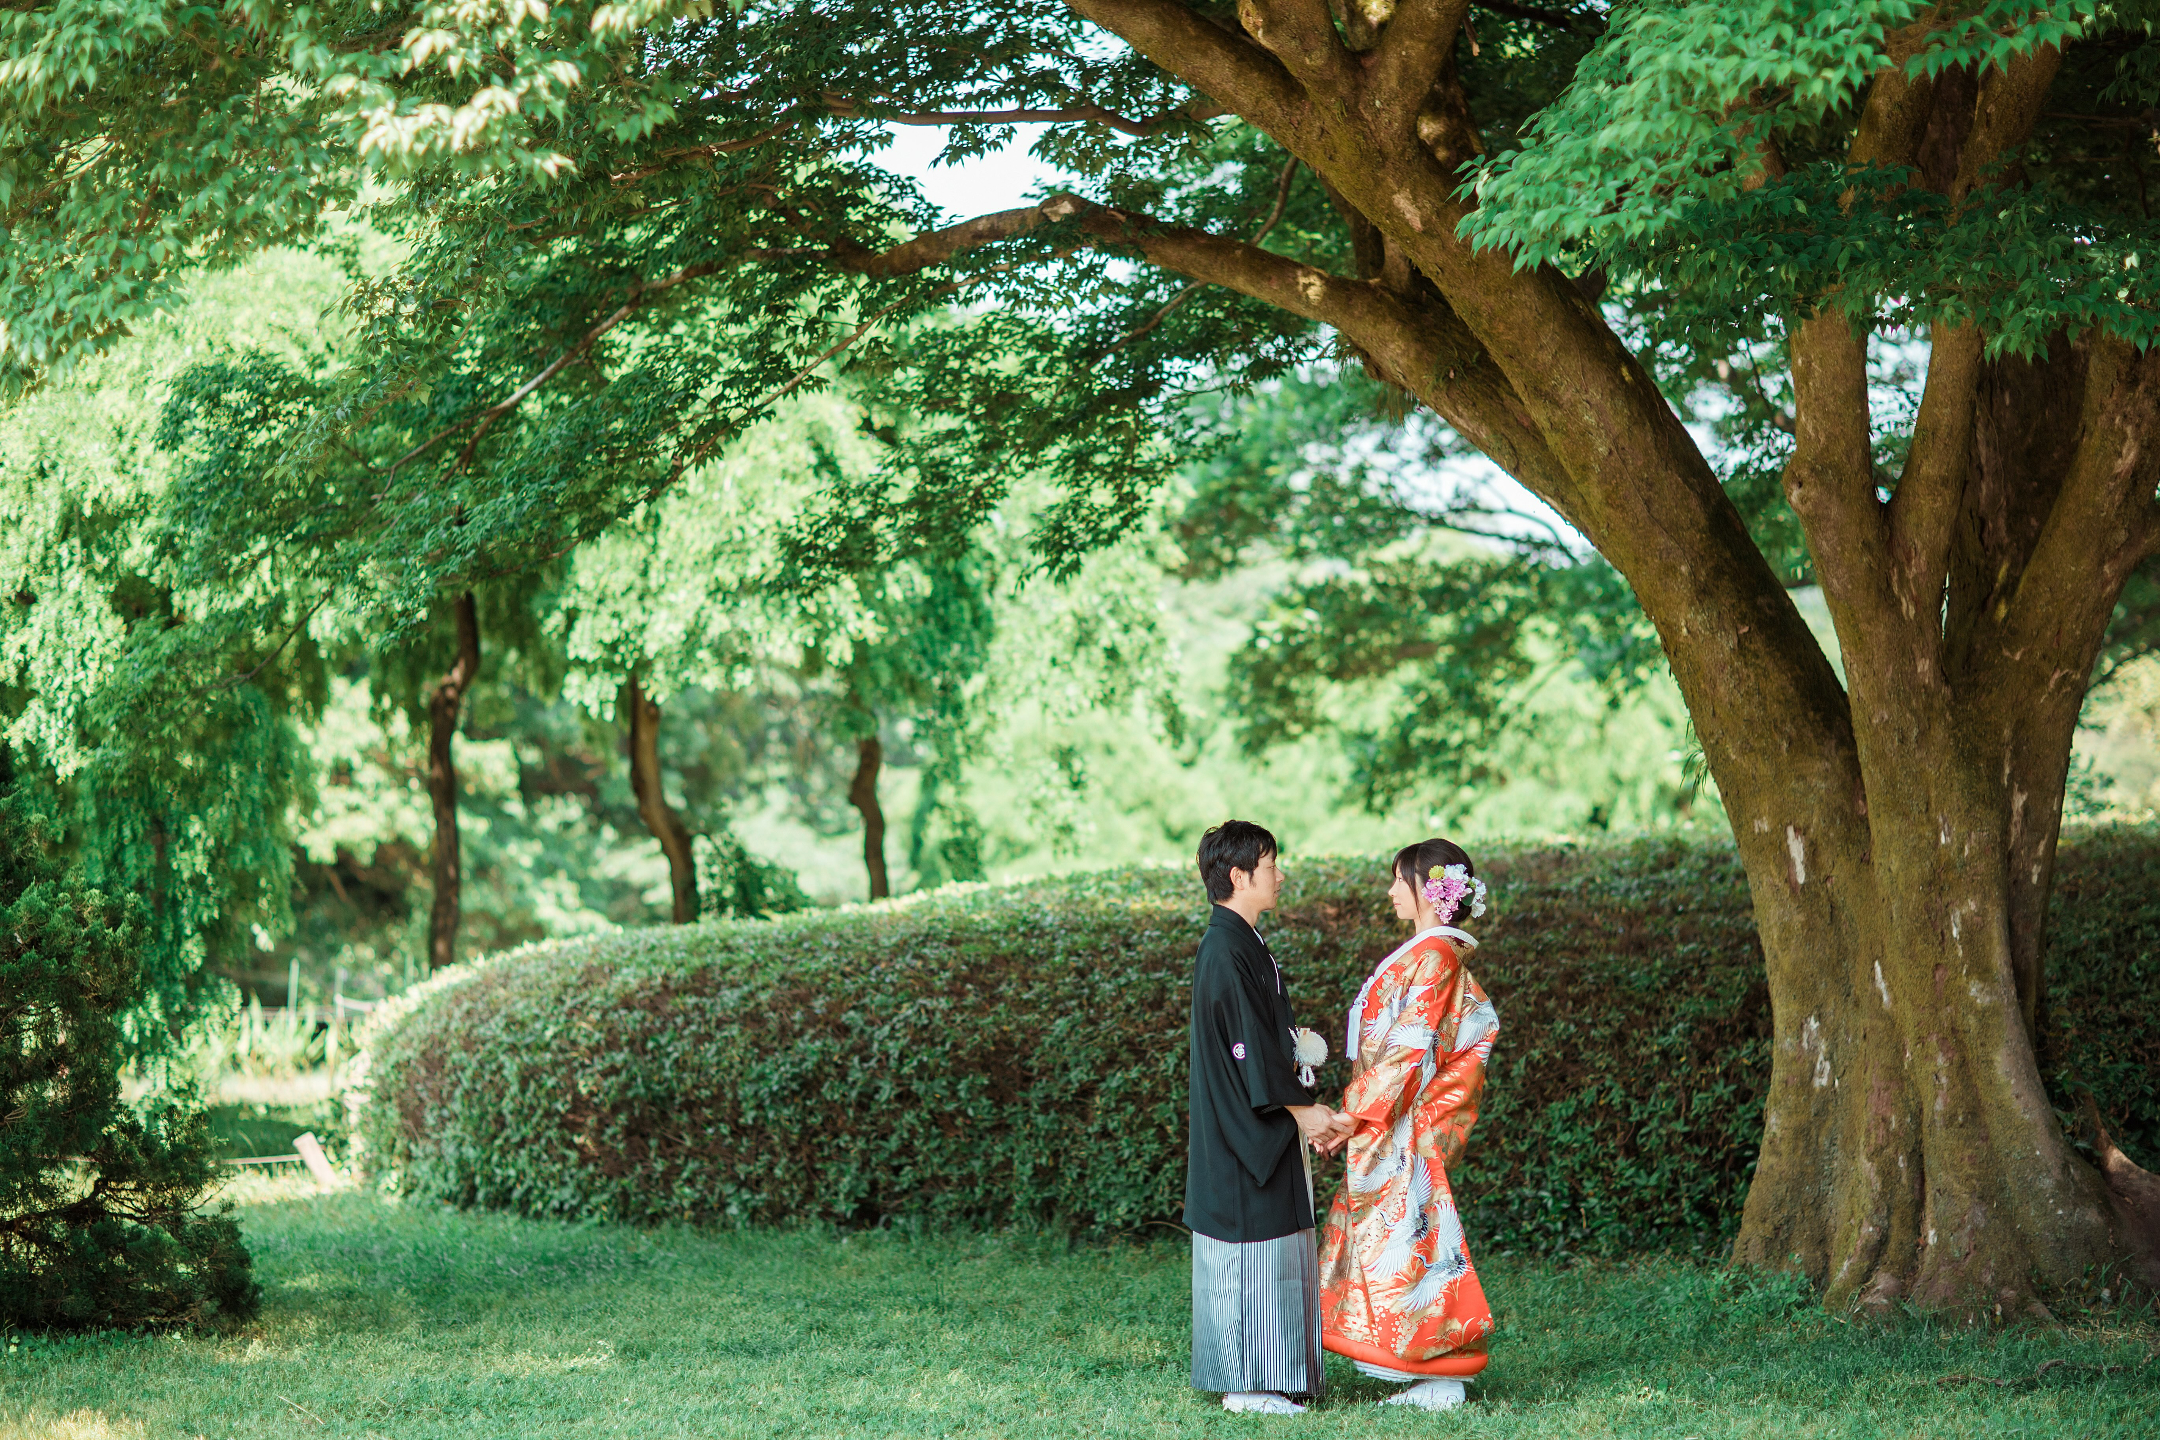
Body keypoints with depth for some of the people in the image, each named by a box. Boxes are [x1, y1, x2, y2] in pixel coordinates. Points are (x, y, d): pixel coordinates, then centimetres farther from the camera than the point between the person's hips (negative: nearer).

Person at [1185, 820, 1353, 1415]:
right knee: (1254, 1253, -6)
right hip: (1243, 1131, -10)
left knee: (1269, 1250, 12)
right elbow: (1250, 1047, -19)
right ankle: (1246, 1386, -1)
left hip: (1259, 1129, 10)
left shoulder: (1242, 944, 14)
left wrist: (1305, 1106, 11)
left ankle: (1271, 1380, 18)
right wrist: (1300, 1109, -14)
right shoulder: (1226, 953, -17)